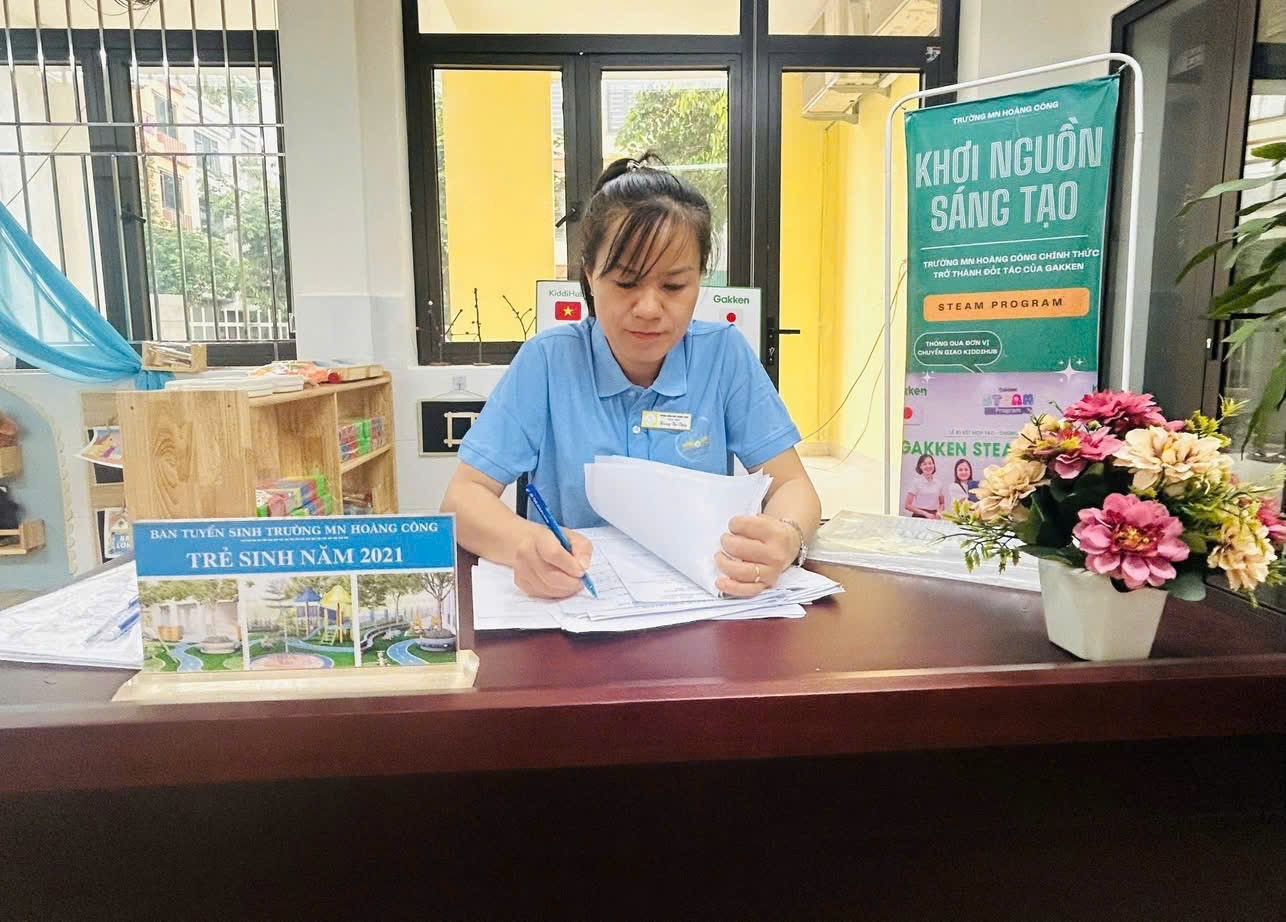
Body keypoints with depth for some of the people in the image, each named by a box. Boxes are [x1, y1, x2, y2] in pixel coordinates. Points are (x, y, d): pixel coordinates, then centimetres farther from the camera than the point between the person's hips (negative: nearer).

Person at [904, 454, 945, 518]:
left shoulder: (938, 484, 7)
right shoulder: (916, 482, -3)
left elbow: (942, 504, 20)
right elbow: (907, 505, -7)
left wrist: (939, 512, 0)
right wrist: (925, 513, -13)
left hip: (934, 517, 3)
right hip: (919, 517, -3)